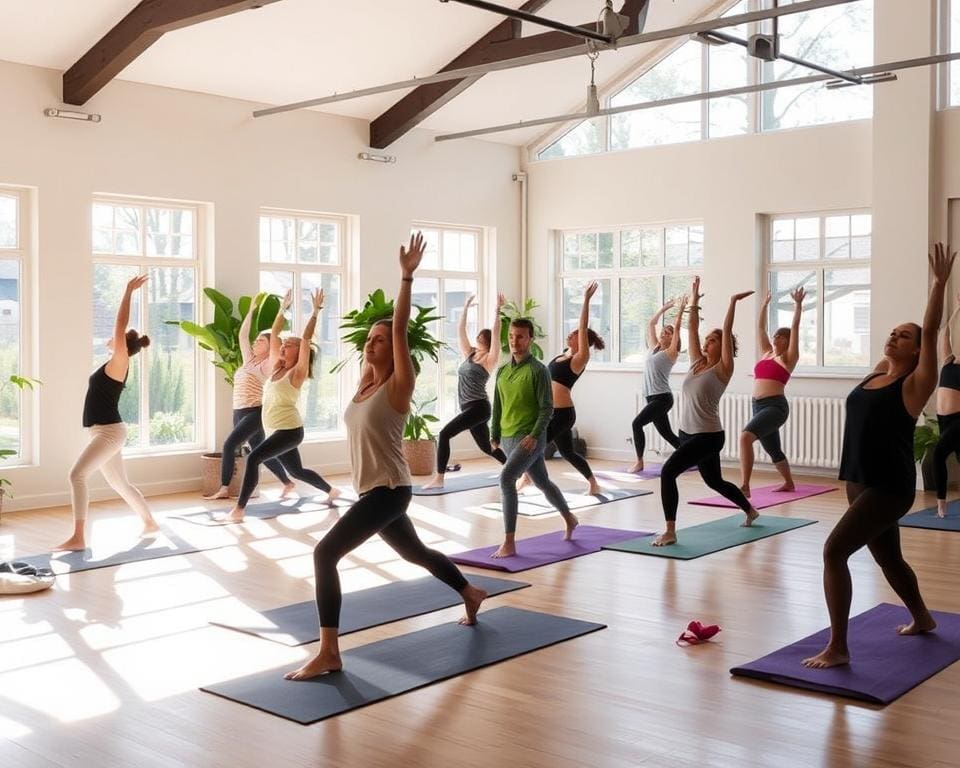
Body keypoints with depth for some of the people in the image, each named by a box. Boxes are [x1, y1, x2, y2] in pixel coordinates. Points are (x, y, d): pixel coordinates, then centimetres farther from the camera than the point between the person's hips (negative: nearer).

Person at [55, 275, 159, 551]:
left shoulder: (120, 362, -12)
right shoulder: (115, 364, 12)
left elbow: (121, 325, -17)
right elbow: (121, 327, 20)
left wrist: (129, 292, -15)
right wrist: (128, 292, 23)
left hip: (109, 432, -10)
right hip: (106, 432, 10)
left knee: (77, 475, -19)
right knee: (120, 484, 18)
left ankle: (78, 538, -21)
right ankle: (150, 522, 31)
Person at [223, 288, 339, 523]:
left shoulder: (298, 372, -8)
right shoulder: (276, 368, 11)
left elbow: (306, 339, -16)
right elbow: (274, 334, 13)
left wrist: (316, 311, -17)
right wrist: (283, 309, 14)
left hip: (290, 430, -9)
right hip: (277, 431, 9)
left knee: (253, 458, -23)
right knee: (297, 471, 21)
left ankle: (238, 510, -24)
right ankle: (331, 491, 41)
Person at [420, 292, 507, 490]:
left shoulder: (489, 359, -6)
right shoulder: (469, 354, 13)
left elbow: (495, 333, -16)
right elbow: (461, 331, 15)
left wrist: (497, 310, -17)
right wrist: (466, 308, 16)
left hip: (478, 408, -9)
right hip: (469, 408, 9)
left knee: (444, 434, -19)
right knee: (487, 448, 16)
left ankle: (438, 479, -18)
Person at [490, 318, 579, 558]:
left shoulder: (538, 370, -10)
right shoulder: (502, 371, 9)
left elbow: (547, 408, -13)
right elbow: (498, 406, 16)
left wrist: (534, 435, -22)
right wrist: (494, 436, 13)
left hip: (529, 438, -7)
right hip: (508, 438, 7)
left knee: (506, 478, -23)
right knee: (542, 482, 20)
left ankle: (509, 543, -18)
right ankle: (569, 518, 44)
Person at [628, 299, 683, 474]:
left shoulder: (671, 352, -3)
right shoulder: (653, 348, 14)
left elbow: (676, 328, -8)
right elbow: (650, 324, 19)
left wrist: (681, 309, -5)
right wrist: (664, 308, 24)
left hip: (662, 398, -8)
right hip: (652, 398, 8)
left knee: (637, 423, -17)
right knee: (667, 434, 12)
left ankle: (639, 462, -11)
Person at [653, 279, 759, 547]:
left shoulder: (723, 368, -9)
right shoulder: (697, 363, 7)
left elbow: (726, 332, -17)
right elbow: (692, 329, 7)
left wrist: (733, 302, -19)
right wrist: (694, 300, 8)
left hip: (708, 436, -9)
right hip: (687, 432, 9)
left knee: (668, 472, -21)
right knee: (714, 481, 24)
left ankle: (670, 532, -17)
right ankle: (751, 511, 47)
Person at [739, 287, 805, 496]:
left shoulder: (788, 358, 1)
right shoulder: (766, 353, 17)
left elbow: (795, 328, -5)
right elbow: (760, 327, 22)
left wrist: (798, 304, -4)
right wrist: (765, 304, 25)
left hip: (776, 406, -8)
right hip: (758, 406, 8)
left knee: (746, 436, -29)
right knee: (773, 450, 22)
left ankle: (744, 486, -33)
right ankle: (789, 483, 43)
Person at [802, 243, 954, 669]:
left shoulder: (915, 384, -8)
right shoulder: (876, 374, 10)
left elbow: (929, 334, -16)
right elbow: (907, 333, 22)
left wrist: (940, 283, -18)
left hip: (890, 487, -8)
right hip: (860, 482, 8)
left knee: (834, 550, -19)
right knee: (888, 559, 23)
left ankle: (838, 648, -14)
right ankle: (922, 618, 48)